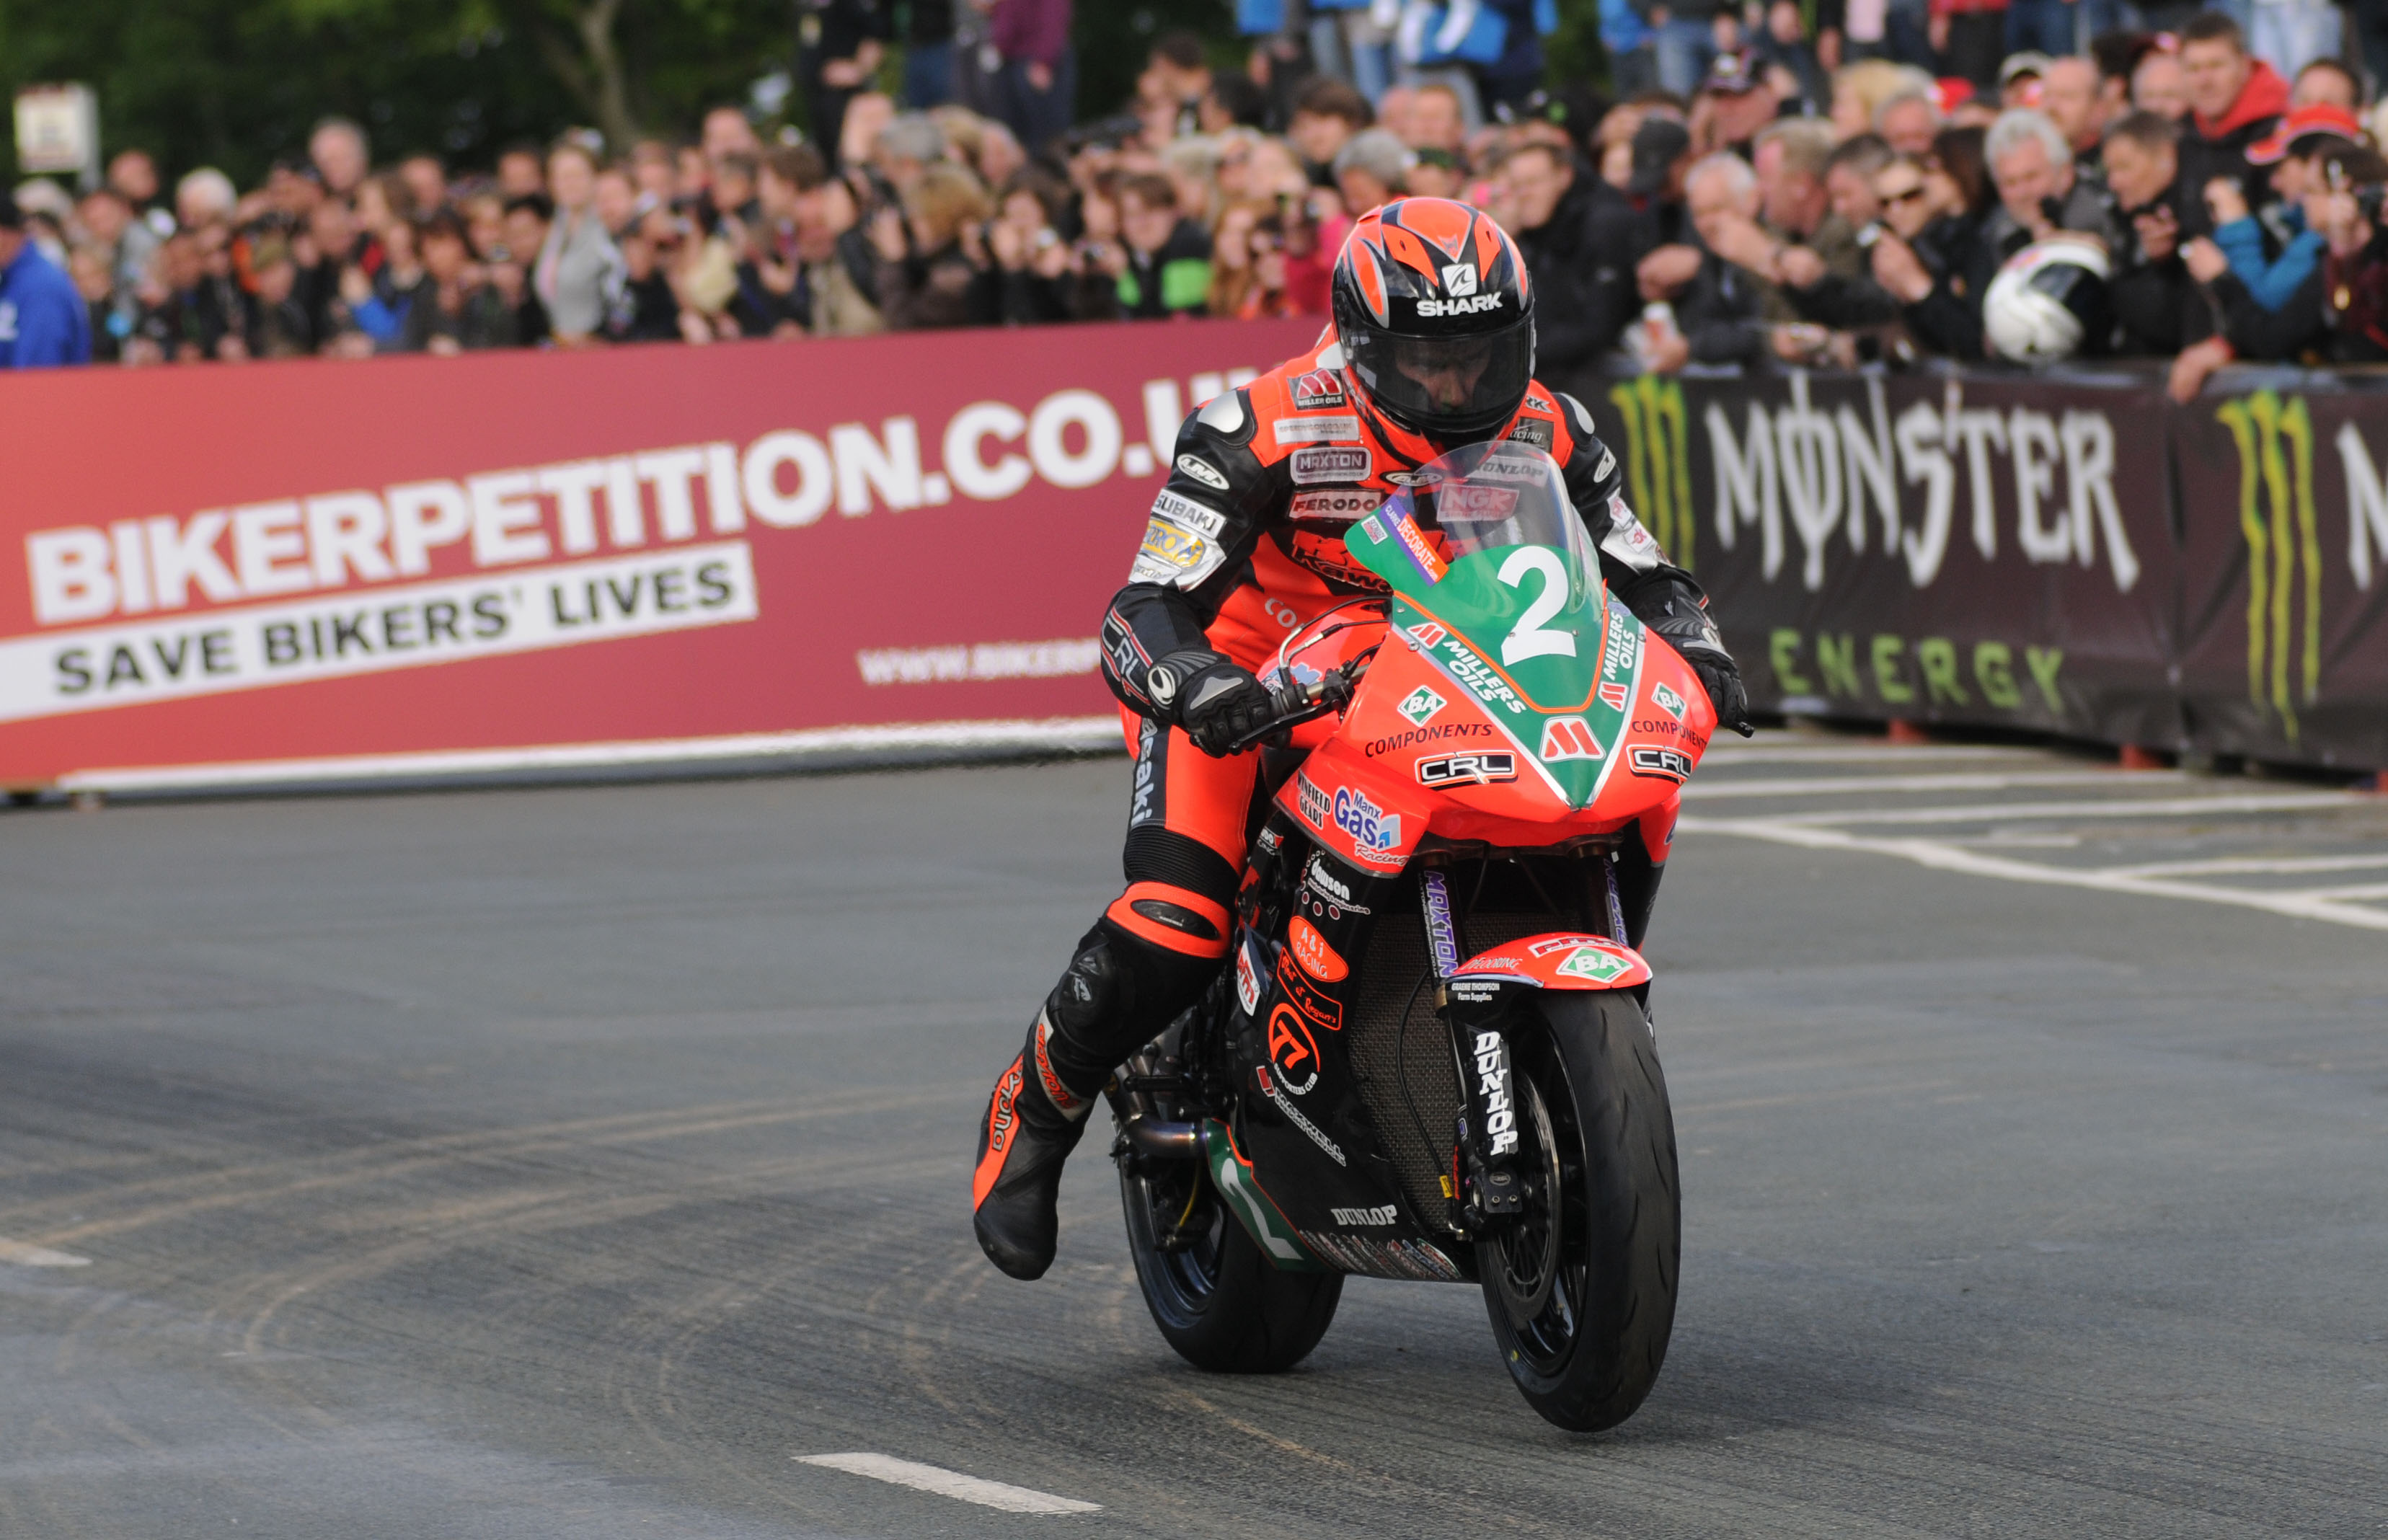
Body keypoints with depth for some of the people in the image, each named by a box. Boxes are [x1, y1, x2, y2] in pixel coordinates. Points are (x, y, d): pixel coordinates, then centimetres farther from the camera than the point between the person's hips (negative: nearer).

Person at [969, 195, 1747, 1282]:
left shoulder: (1547, 434, -10)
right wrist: (1194, 683, -51)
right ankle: (1032, 1110, 1)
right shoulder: (1260, 430, -25)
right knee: (1172, 927, -27)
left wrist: (1693, 646, -24)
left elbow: (1639, 571, -1)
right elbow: (1145, 609, -28)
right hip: (1239, 691, -5)